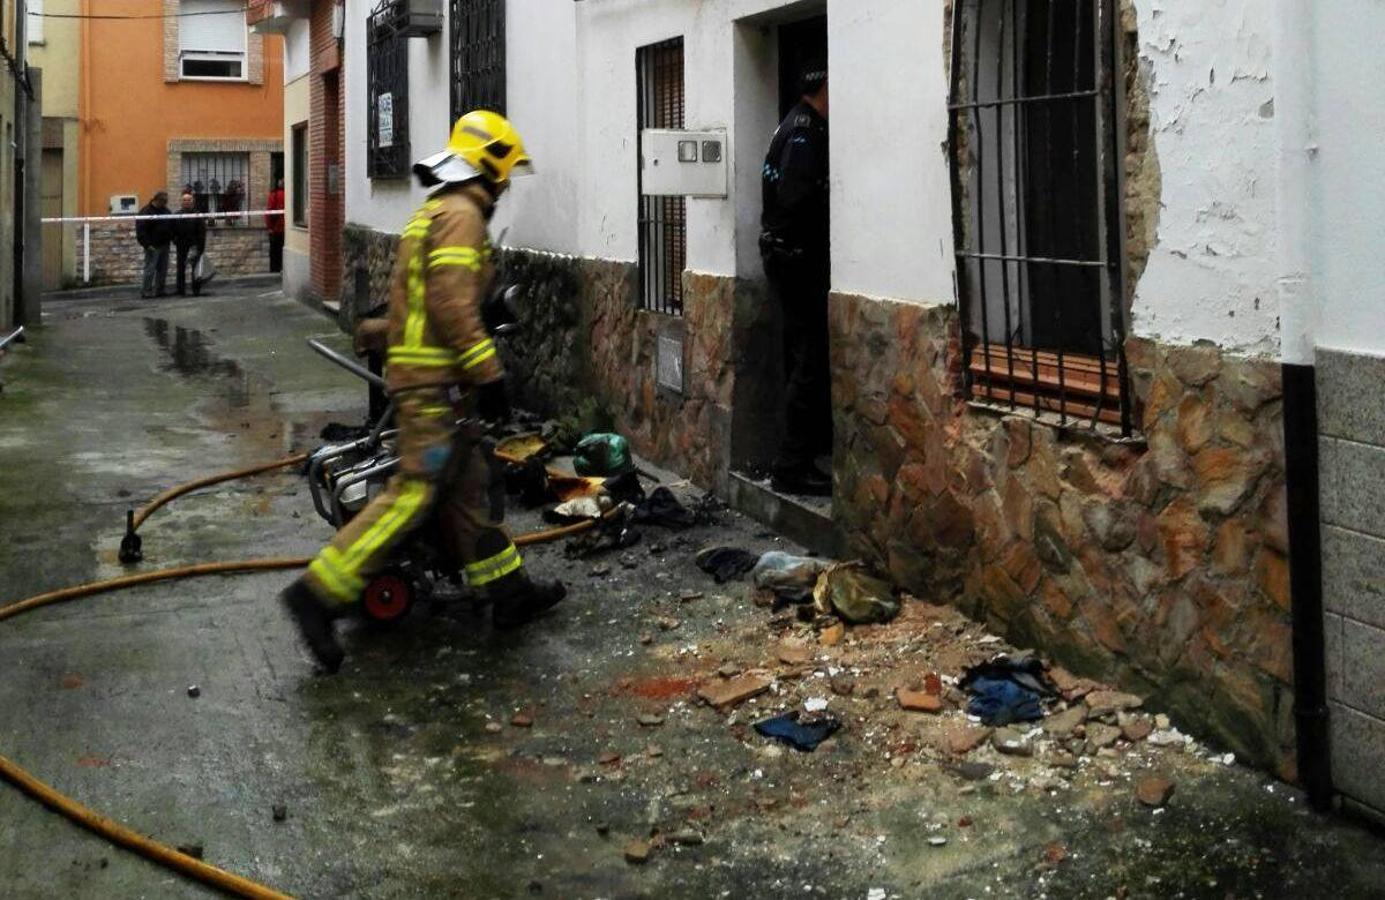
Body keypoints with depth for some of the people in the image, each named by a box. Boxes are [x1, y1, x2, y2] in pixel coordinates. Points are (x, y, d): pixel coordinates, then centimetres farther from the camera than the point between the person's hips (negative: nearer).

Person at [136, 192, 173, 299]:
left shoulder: (165, 210, 13)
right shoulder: (146, 211, -10)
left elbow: (171, 226, 25)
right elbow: (141, 230, -15)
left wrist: (172, 238, 12)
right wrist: (147, 244, -20)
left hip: (164, 245, 7)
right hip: (153, 246, -7)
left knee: (163, 269, 8)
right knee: (150, 269, -8)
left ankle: (159, 290, 15)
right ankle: (146, 291, -4)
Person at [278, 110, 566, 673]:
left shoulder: (435, 211, 20)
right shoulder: (462, 214, -12)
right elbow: (453, 305, -22)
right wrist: (488, 374, -20)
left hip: (416, 369, 11)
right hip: (438, 379, -11)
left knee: (470, 488, 13)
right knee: (415, 492, -11)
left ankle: (509, 591, 21)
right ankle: (319, 593, -11)